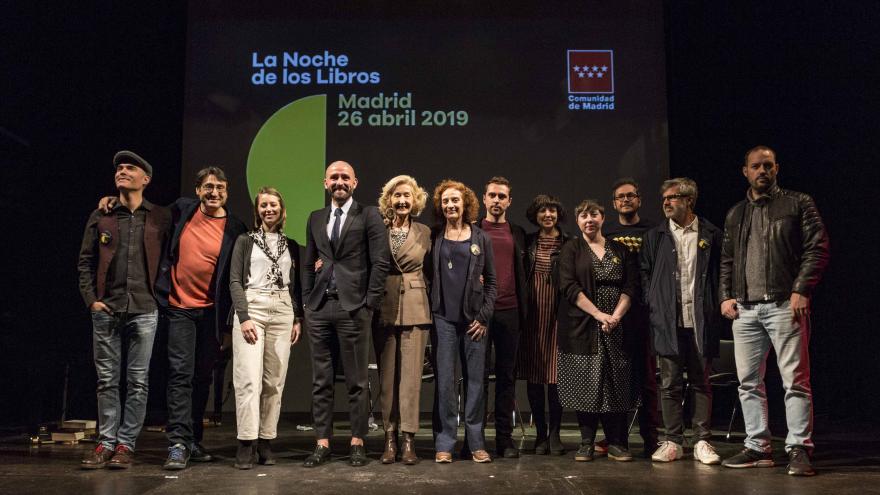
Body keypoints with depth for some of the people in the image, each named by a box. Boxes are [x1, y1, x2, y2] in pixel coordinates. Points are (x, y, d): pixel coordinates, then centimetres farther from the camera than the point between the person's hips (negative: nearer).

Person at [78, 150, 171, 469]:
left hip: (144, 309, -2)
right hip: (106, 309, 2)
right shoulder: (100, 217, 10)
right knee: (107, 380, 6)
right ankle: (106, 442, 13)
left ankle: (126, 444, 8)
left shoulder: (160, 218, 5)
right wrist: (91, 299, 0)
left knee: (137, 381, 1)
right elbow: (85, 262, 10)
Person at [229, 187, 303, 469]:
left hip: (283, 312, 3)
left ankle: (266, 442, 5)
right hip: (251, 308, -3)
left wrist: (298, 318, 6)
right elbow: (235, 281, 0)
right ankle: (246, 444, -9)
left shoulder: (291, 246, 16)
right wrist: (244, 317, -11)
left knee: (274, 381, 0)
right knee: (249, 378, -11)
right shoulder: (245, 241, 8)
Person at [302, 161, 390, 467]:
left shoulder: (368, 216, 1)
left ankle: (357, 443, 10)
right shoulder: (316, 219, 15)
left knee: (357, 382, 1)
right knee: (321, 381, 7)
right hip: (319, 308, 5)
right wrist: (307, 301, 8)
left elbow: (381, 261, -4)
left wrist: (370, 303, -9)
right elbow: (308, 264, 18)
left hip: (353, 308, -4)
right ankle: (322, 443, 13)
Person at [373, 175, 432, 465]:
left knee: (411, 375, -2)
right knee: (387, 376, 4)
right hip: (384, 310, 0)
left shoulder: (424, 232, 7)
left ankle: (409, 441, 3)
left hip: (415, 310, 0)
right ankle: (390, 439, 12)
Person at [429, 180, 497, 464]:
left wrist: (484, 317, -1)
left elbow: (491, 281, 8)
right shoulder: (434, 238, 7)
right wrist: (429, 312, -2)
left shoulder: (481, 239, 8)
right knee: (444, 381, -1)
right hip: (443, 319, 0)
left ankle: (476, 443, 11)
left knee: (475, 381, 2)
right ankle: (444, 443, 6)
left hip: (474, 320, 1)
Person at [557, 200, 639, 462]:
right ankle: (586, 444, 6)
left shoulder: (620, 250, 12)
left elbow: (631, 287, 5)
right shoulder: (572, 249, 5)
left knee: (616, 384, 0)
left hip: (616, 327, 2)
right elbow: (569, 286, -6)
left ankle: (616, 443, 7)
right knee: (585, 384, -1)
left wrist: (615, 316, -11)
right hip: (582, 327, -2)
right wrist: (598, 314, -14)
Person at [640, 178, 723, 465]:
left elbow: (721, 274, 5)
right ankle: (673, 442, 13)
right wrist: (652, 308, -2)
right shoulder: (655, 237, 10)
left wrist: (716, 309, -5)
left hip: (701, 322, -1)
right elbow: (645, 275, 9)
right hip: (668, 322, 1)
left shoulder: (711, 236, 5)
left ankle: (703, 442, 12)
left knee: (702, 383, 5)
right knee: (670, 384, 5)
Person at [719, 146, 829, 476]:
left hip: (785, 304, -5)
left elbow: (818, 248, -3)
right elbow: (726, 260, 21)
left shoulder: (798, 204, 5)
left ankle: (799, 449, 0)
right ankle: (757, 447, 14)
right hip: (745, 309, 5)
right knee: (748, 382, 6)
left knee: (795, 380, -6)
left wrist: (802, 290, -12)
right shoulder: (735, 215, 18)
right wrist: (726, 296, 8)